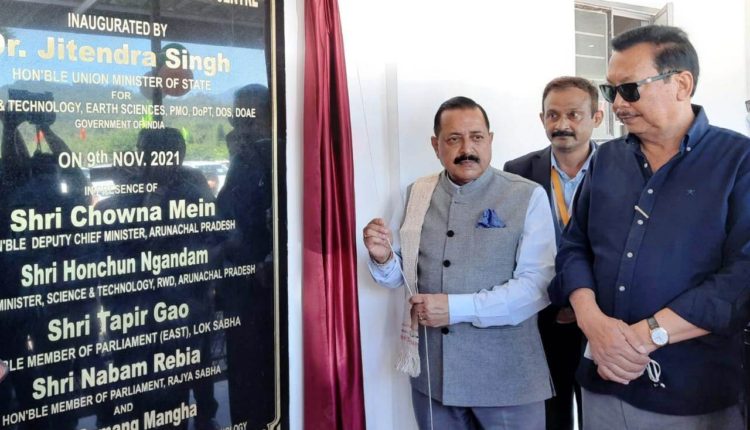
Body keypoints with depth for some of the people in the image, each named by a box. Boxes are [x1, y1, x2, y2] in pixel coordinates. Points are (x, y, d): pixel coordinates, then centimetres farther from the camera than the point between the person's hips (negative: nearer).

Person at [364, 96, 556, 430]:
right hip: (432, 372, 4)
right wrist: (383, 259, -11)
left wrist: (457, 308, -19)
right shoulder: (417, 194, 4)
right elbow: (405, 276, 11)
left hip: (506, 377, -3)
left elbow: (538, 285, -15)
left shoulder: (528, 197, -8)